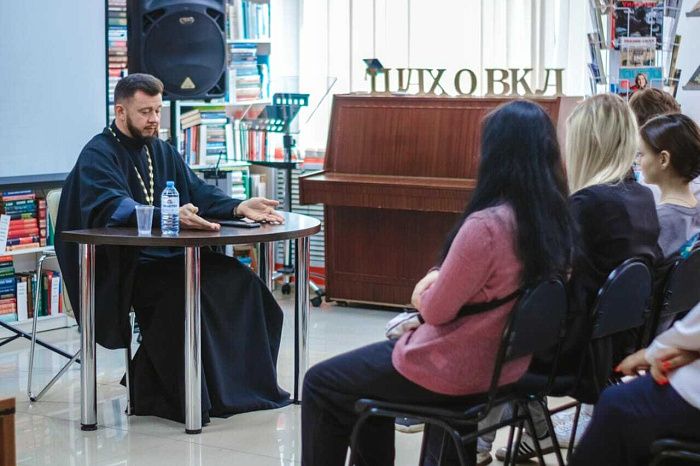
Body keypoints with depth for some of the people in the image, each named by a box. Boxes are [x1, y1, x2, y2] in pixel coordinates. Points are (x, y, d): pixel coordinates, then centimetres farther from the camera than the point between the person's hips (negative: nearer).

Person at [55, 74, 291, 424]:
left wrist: (238, 207, -8)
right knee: (181, 290, -33)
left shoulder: (161, 151, 19)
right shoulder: (98, 155, -8)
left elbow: (197, 192, 13)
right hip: (122, 265, -7)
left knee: (238, 282, -13)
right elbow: (113, 208, -26)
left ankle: (244, 383, -8)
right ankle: (153, 394, -22)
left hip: (167, 254, 8)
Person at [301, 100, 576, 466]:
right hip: (505, 364, 8)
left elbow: (436, 311, -19)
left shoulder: (486, 225, -28)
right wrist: (439, 282, 2)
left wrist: (423, 293, 0)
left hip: (456, 370, -8)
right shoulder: (553, 219, -4)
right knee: (379, 356, 30)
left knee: (320, 386, 9)